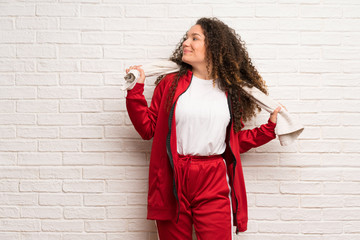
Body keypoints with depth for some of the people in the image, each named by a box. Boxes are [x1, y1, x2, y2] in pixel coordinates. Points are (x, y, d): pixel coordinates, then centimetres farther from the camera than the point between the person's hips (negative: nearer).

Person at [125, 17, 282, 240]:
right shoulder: (170, 83, 5)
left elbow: (236, 140, 15)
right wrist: (136, 89, -2)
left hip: (213, 185, 0)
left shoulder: (230, 91, 8)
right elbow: (147, 128, 5)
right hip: (173, 182, 0)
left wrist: (270, 127, 9)